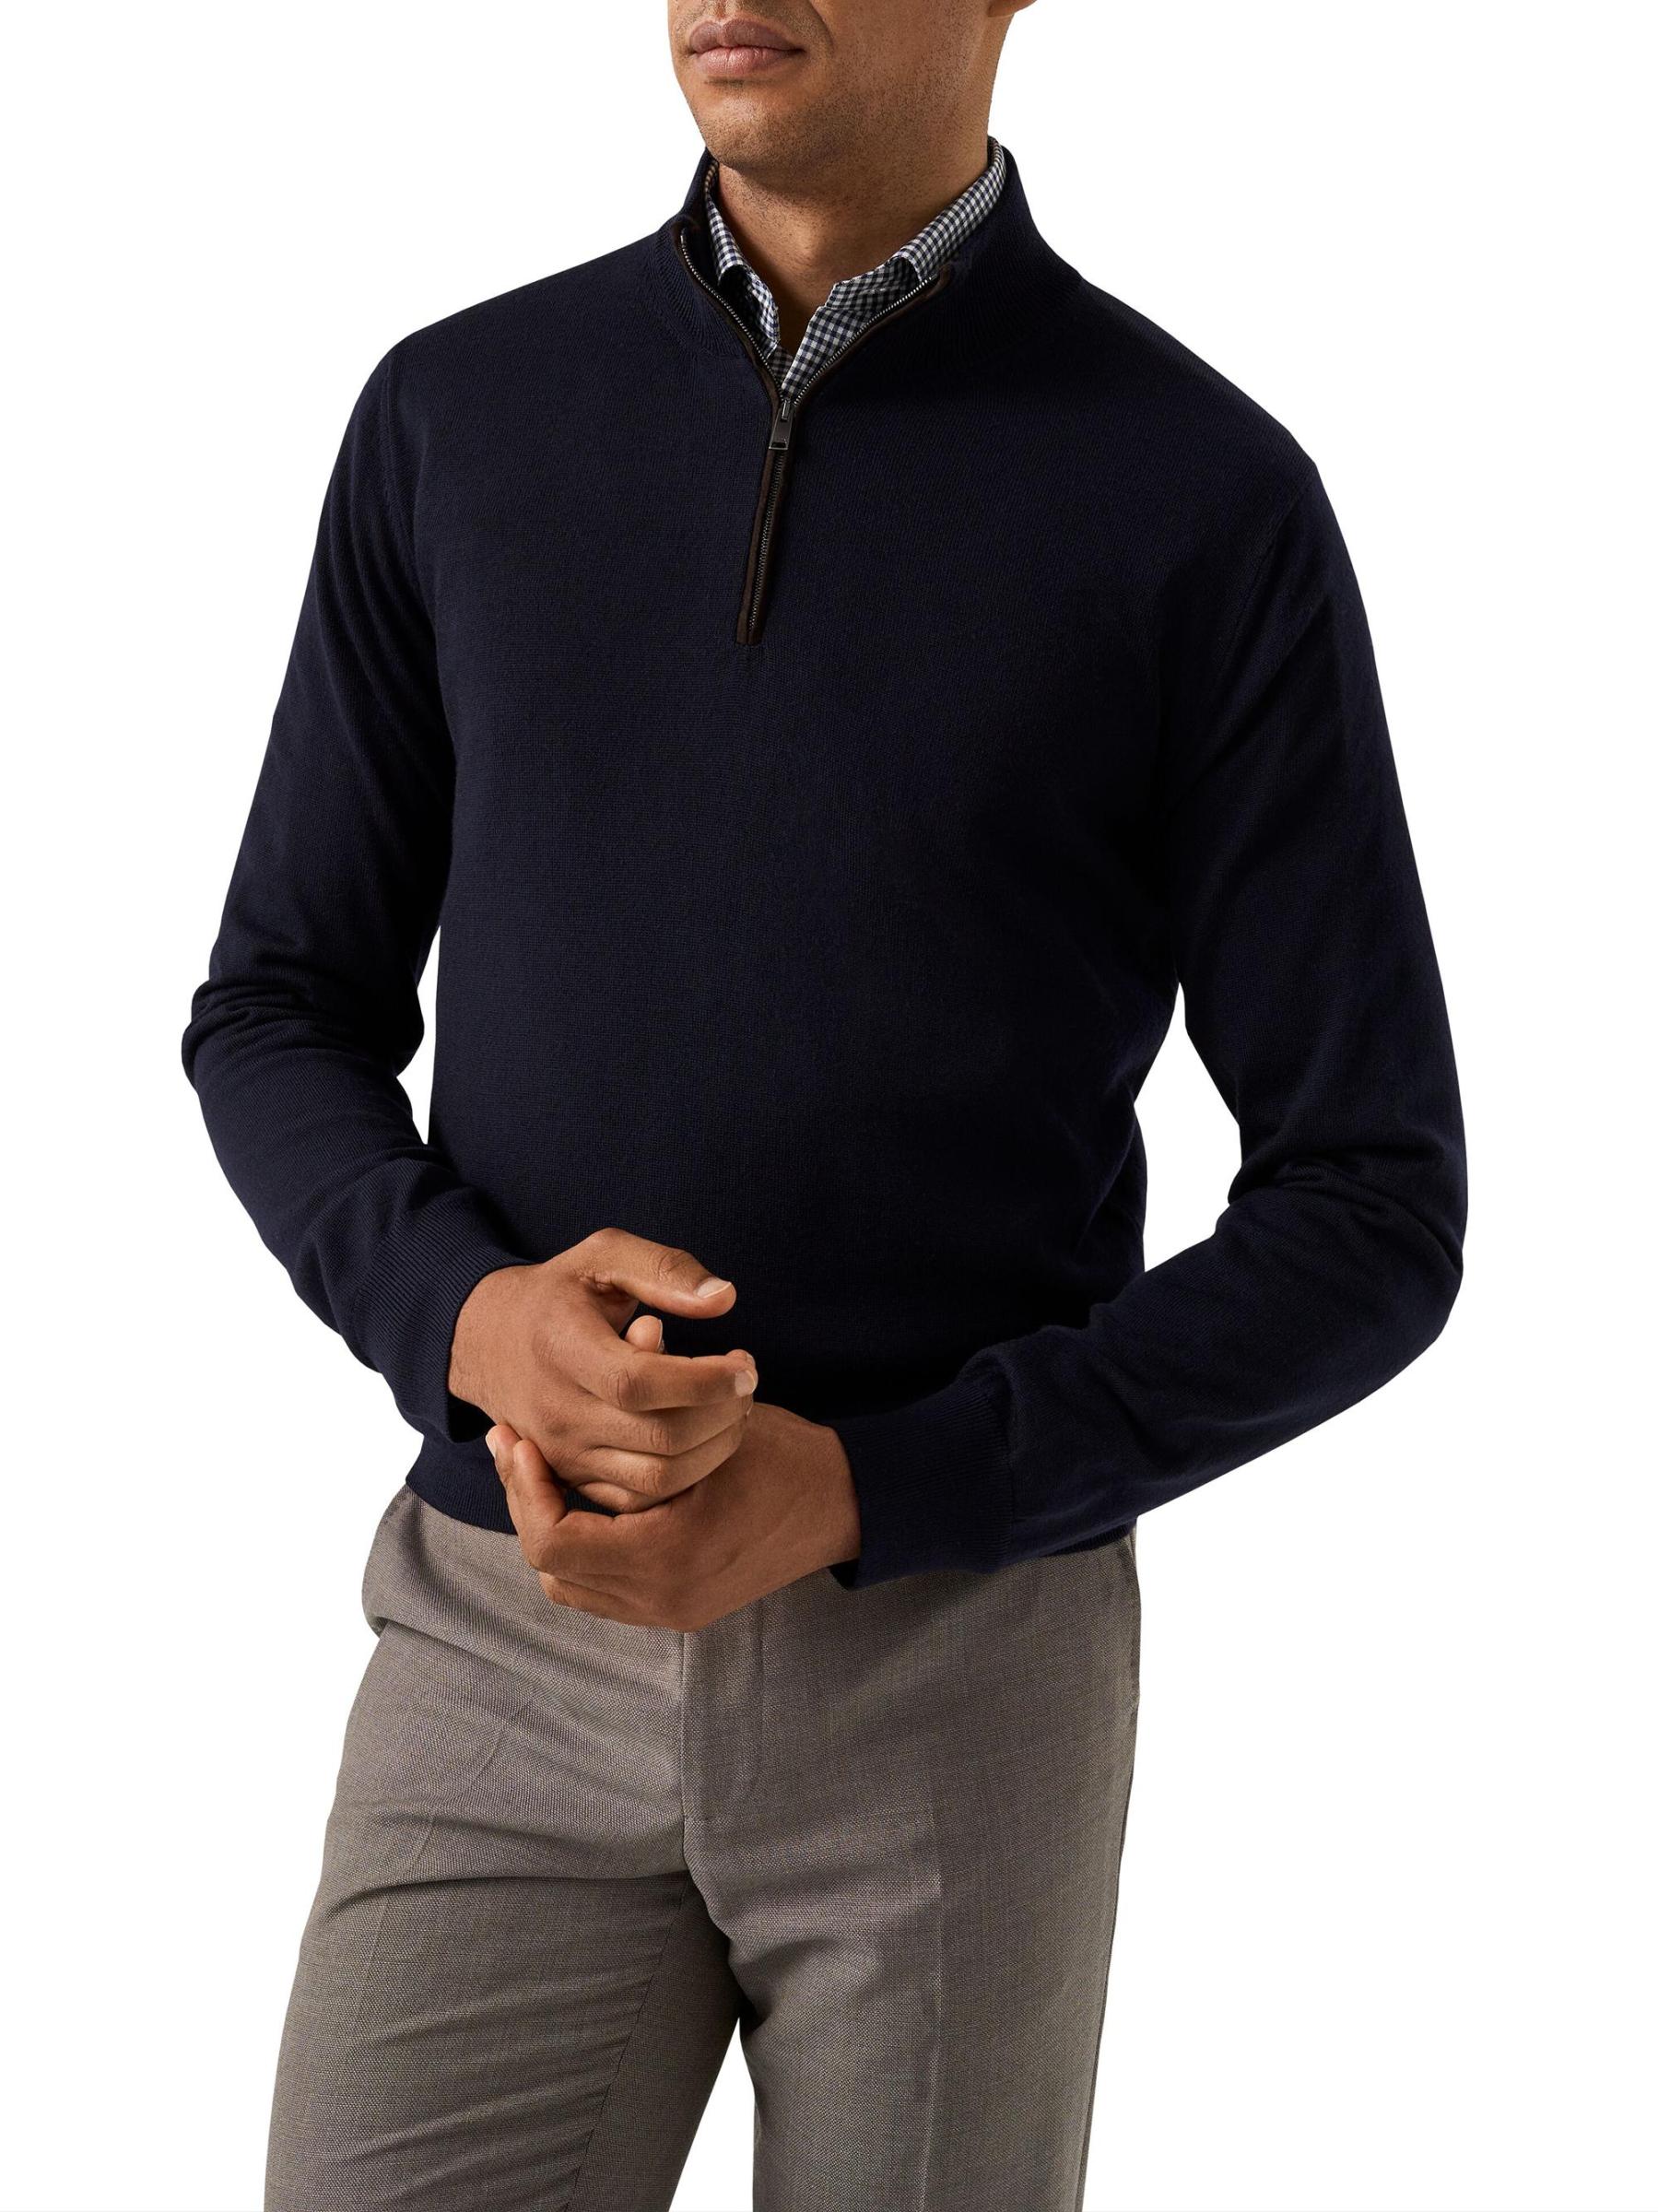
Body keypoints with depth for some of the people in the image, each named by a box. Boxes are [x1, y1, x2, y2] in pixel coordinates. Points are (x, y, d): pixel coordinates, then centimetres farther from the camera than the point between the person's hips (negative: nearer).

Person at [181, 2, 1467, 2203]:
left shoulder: (1213, 506, -6)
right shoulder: (455, 417, 3)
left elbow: (1372, 1218, -5)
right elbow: (281, 1022, 8)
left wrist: (854, 1489, -17)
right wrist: (475, 1319, -15)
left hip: (961, 1659, -1)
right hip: (503, 1641, 2)